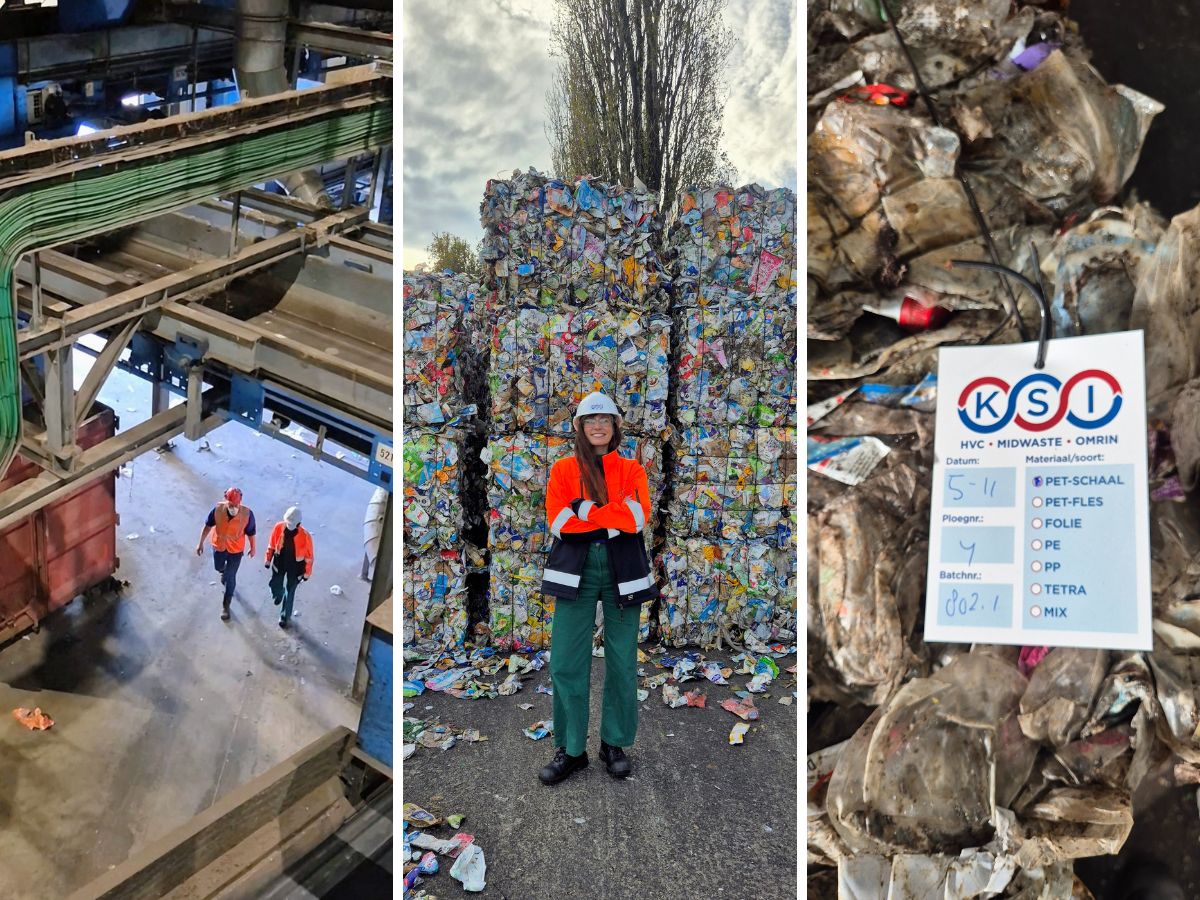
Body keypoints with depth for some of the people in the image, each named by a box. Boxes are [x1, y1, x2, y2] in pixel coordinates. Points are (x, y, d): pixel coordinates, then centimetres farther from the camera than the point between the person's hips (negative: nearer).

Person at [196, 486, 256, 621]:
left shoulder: (247, 513, -29)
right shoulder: (218, 509, -26)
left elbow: (250, 533, -12)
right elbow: (208, 526, -9)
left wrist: (252, 548, 2)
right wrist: (201, 543, -1)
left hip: (236, 550, -2)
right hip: (219, 546, 2)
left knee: (230, 578, 9)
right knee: (219, 567, 30)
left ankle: (225, 605, 30)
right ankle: (225, 571, 68)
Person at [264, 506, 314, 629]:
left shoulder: (305, 536, -29)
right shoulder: (279, 527, -21)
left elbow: (309, 556, -15)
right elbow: (272, 545, -3)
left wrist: (307, 573, -7)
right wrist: (268, 559, 6)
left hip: (295, 567, -2)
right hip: (280, 563, 2)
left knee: (290, 592, 14)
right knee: (275, 586, 14)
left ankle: (285, 616, 37)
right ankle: (279, 593, 54)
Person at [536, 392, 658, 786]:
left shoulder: (632, 470, 9)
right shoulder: (563, 469, 9)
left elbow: (638, 517, -9)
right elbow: (558, 521, -6)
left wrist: (582, 509, -12)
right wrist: (613, 518, -11)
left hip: (621, 571, 0)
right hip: (576, 570, 0)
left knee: (622, 661, 4)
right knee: (567, 662, -2)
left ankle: (615, 745, 19)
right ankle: (570, 749, 10)